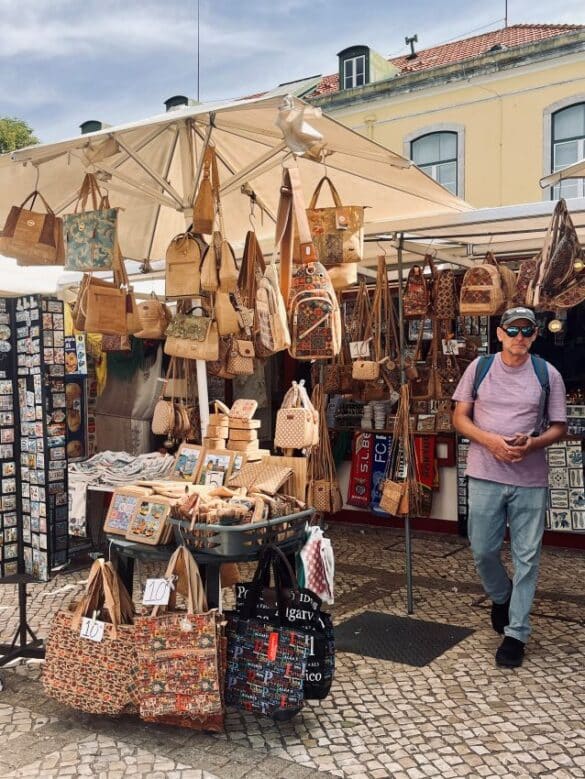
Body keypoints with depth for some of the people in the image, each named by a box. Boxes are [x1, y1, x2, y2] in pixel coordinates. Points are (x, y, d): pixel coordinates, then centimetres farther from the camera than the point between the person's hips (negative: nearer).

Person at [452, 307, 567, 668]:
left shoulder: (548, 375, 1)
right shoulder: (479, 367, 2)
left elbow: (559, 428, 5)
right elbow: (460, 417, 4)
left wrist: (532, 443, -16)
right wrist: (490, 440, -14)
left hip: (531, 479, 0)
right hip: (485, 475, 1)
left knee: (527, 557, 4)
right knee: (483, 550, 8)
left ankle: (516, 633, 16)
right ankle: (501, 598, 39)